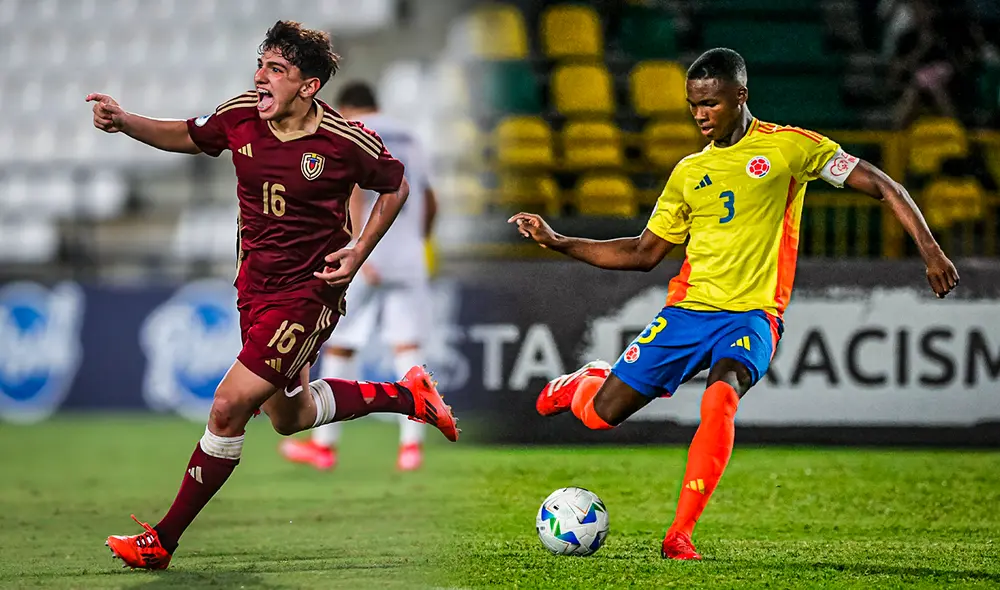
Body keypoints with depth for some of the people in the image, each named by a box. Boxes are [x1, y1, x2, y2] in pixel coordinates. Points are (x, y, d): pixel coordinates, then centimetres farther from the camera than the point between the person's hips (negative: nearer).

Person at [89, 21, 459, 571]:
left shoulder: (346, 140, -17)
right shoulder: (240, 115, -6)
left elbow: (394, 186, 1)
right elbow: (187, 136, 13)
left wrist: (359, 251, -9)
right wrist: (124, 122, -3)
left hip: (307, 293, -7)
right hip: (255, 286, 7)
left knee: (228, 408, -12)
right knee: (289, 416, 21)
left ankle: (162, 541, -2)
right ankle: (406, 394, 41)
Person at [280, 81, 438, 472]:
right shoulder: (408, 139, 18)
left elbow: (353, 193, -16)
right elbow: (429, 204, 27)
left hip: (363, 257, -5)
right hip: (408, 257, 5)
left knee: (339, 347, 6)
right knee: (407, 347, 0)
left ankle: (325, 444, 12)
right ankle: (412, 443, -10)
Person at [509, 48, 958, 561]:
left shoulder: (789, 147, 0)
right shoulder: (689, 173, 13)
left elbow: (880, 186, 0)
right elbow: (645, 253, 18)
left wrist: (929, 249, -10)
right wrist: (557, 243, 10)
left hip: (751, 314, -4)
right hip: (687, 308, 4)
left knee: (721, 397, -35)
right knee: (601, 414, -1)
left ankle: (679, 536, -31)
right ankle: (588, 382, 38)